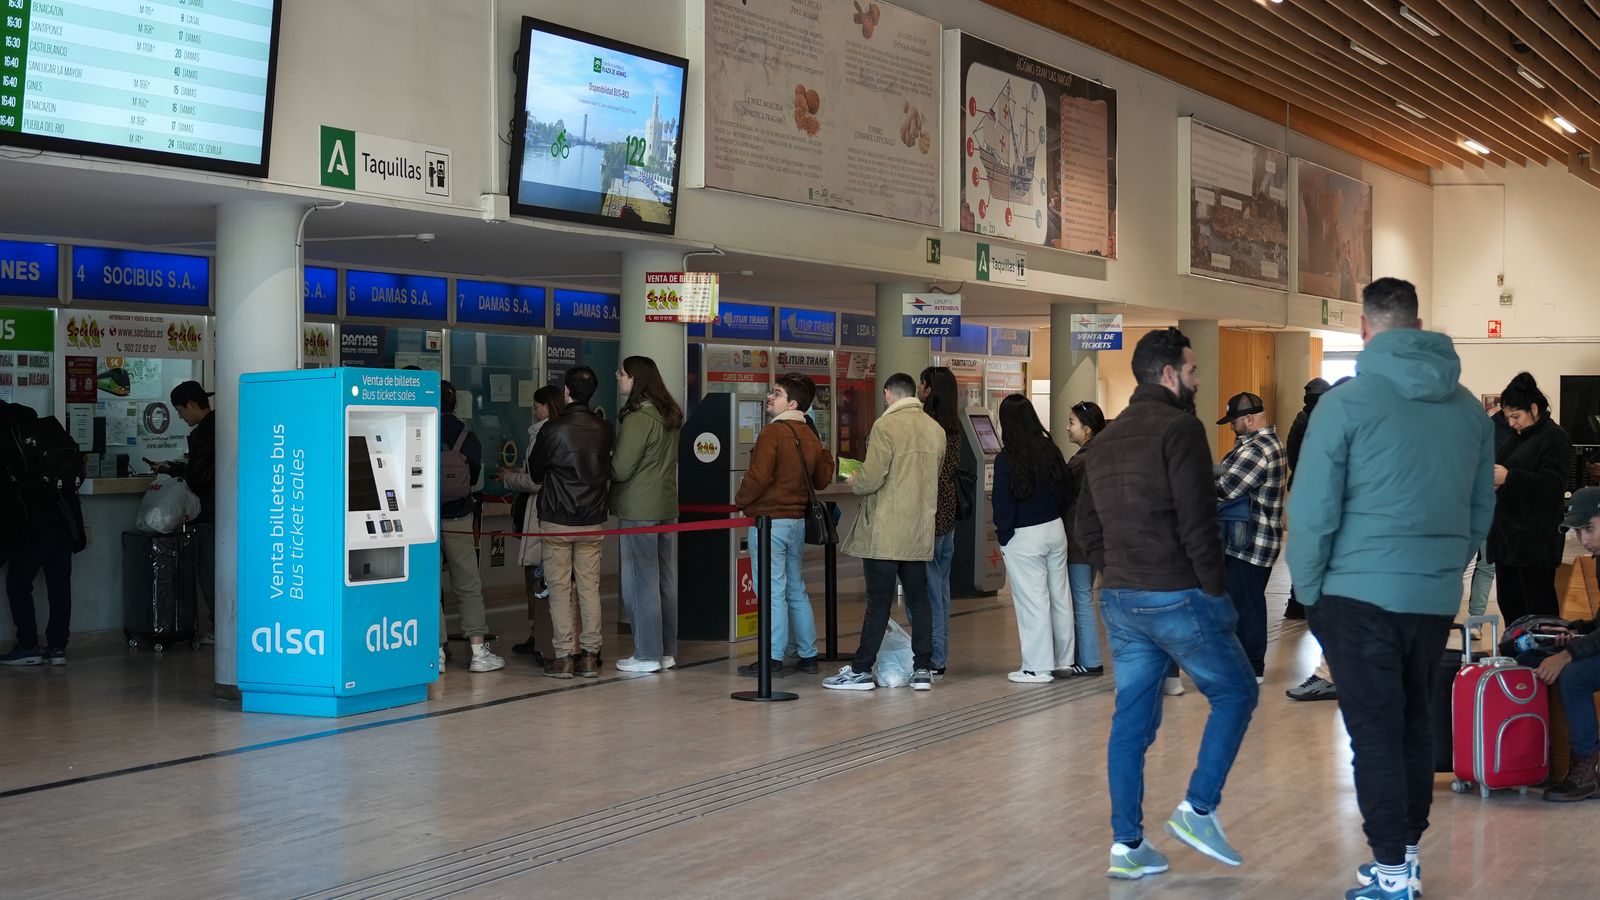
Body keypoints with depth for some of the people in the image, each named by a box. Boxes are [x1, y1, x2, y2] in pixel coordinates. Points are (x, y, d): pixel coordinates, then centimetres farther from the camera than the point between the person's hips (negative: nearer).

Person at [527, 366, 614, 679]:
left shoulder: (552, 429, -13)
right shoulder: (604, 429, -2)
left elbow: (535, 472, 0)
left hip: (557, 520, -3)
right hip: (592, 520, 3)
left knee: (559, 588, 3)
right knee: (590, 587, 8)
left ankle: (563, 656, 3)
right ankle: (590, 656, 9)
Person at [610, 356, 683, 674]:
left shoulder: (637, 418, -16)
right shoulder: (669, 416, 11)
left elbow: (621, 469, -15)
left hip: (639, 510, -8)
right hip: (667, 506, 8)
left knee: (641, 582, -2)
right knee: (666, 580, 11)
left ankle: (647, 655, 1)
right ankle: (668, 651, 18)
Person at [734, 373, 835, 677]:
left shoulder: (773, 432, -14)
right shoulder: (810, 436, 10)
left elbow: (758, 476, -20)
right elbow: (822, 480, 16)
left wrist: (740, 499, -5)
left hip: (770, 521, -8)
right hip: (797, 520, 8)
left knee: (773, 592, -5)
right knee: (796, 591, 16)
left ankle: (773, 659, -3)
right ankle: (808, 655, 20)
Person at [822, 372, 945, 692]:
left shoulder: (885, 425, -12)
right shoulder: (936, 430, 8)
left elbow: (870, 478, -16)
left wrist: (853, 482, 4)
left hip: (885, 533, -6)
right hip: (920, 532, 6)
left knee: (878, 602, -2)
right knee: (919, 599, 10)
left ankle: (861, 670, 4)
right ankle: (923, 669, 11)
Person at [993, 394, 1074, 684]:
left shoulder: (1006, 460, -17)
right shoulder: (1051, 450, -1)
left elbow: (1003, 505, -13)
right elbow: (1067, 492, 8)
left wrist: (1003, 535, 1)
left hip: (1023, 539, -6)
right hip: (1055, 530, 6)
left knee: (1033, 603, 0)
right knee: (1060, 597, 14)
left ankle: (1038, 668, 6)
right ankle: (1063, 659, 25)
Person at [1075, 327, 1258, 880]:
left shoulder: (1107, 439, 14)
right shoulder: (1180, 429, -11)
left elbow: (1087, 527, 15)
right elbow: (1197, 523, -18)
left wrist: (1117, 577, 17)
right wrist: (1215, 589, -9)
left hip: (1119, 600, 8)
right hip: (1176, 597, -8)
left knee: (1132, 718, 9)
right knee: (1235, 692, 9)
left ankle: (1127, 845, 10)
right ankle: (1197, 809, 3)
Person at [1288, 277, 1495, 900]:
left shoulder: (1346, 404, -10)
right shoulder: (1469, 409, 6)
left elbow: (1313, 512, -11)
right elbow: (1482, 509, 13)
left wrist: (1308, 591, 0)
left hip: (1361, 594, -5)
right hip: (1437, 598, 5)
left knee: (1375, 732, 1)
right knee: (1415, 724, 16)